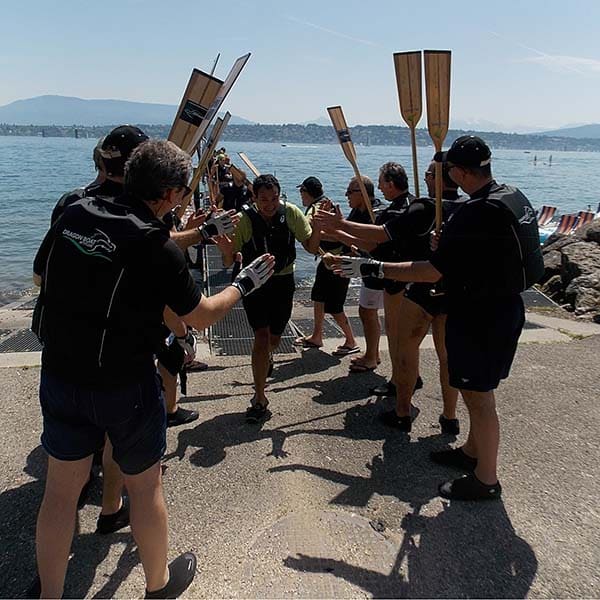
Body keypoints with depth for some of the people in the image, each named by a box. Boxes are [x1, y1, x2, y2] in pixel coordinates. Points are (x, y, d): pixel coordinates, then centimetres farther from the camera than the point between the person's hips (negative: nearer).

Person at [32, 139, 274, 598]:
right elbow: (202, 316, -9)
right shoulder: (157, 246, -18)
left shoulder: (74, 214, -3)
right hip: (124, 384, -5)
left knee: (61, 488, 17)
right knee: (145, 484, 16)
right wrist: (245, 284, 5)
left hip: (59, 372, 5)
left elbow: (40, 277, 11)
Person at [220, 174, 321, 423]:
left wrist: (317, 226, -29)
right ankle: (259, 399, -3)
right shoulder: (244, 220, -15)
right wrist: (227, 252, -36)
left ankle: (266, 356, 54)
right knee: (262, 337, -14)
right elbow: (229, 263, -13)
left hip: (283, 281, 2)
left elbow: (312, 247, -10)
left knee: (274, 338, 15)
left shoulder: (290, 213, -11)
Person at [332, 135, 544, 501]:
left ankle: (485, 480, 18)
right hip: (506, 306, 10)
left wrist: (372, 268, -21)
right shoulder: (515, 197, 5)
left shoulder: (476, 213, -25)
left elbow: (434, 271, -26)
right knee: (479, 389, 22)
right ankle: (473, 451, 40)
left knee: (478, 396, 3)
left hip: (480, 316, -10)